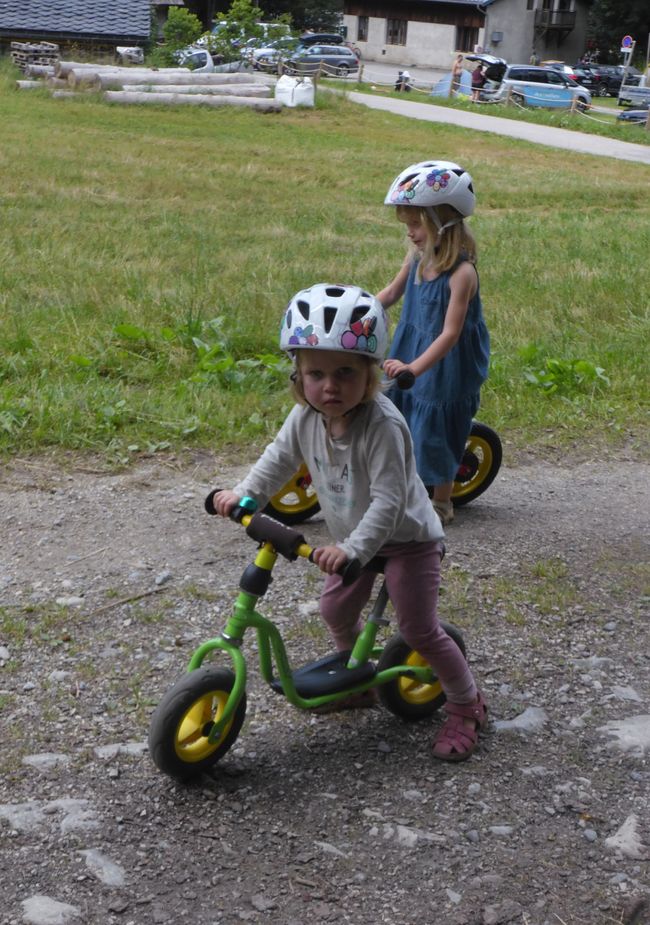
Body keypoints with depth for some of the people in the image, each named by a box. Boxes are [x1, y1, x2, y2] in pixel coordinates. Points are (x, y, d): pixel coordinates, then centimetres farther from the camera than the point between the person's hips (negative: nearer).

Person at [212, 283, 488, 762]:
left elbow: (388, 502, -37)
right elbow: (281, 457, 7)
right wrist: (244, 493, -3)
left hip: (406, 537, -7)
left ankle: (467, 707, 13)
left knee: (419, 629, -7)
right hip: (352, 537, 7)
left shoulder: (383, 425, -34)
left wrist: (353, 548, -45)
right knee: (336, 611, 15)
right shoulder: (306, 416, -12)